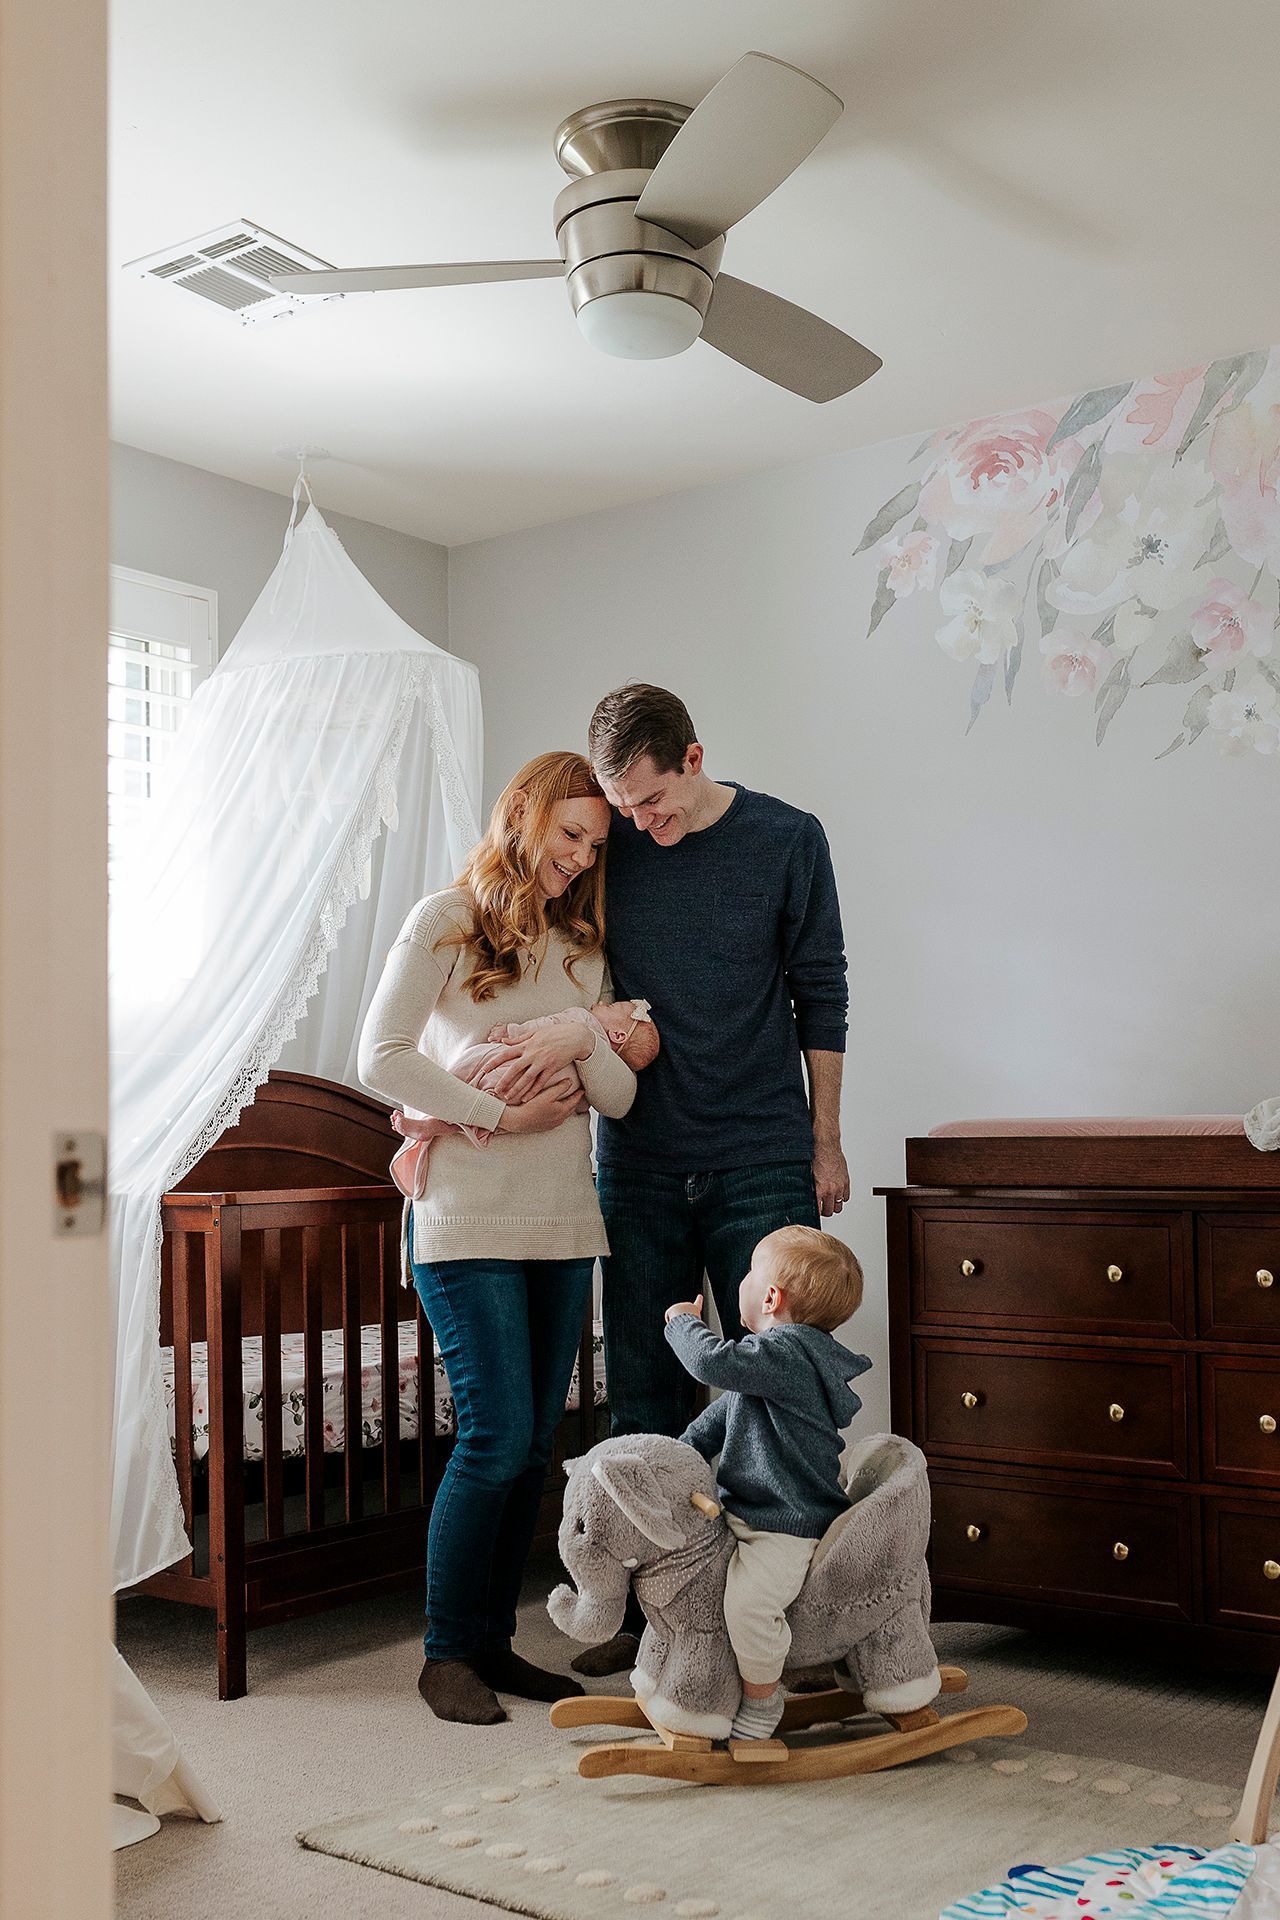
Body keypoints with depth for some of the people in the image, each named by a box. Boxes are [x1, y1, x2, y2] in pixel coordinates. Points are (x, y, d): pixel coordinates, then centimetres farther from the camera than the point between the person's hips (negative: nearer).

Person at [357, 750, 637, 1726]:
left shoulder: (582, 948, 16)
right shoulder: (447, 921, 0)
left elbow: (620, 1097, 10)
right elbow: (382, 1057, -9)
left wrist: (581, 1042, -11)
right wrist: (501, 1113, -12)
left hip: (564, 1219, 6)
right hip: (467, 1218, -6)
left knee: (534, 1441, 7)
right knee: (498, 1434, -10)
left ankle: (493, 1640, 19)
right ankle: (446, 1652, 5)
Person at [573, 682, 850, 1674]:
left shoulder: (788, 840, -4)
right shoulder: (605, 845, 0)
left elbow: (820, 995, 3)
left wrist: (825, 1143, 4)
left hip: (761, 1161, -2)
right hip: (639, 1164, 2)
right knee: (645, 1395, 7)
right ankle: (649, 1610, 19)